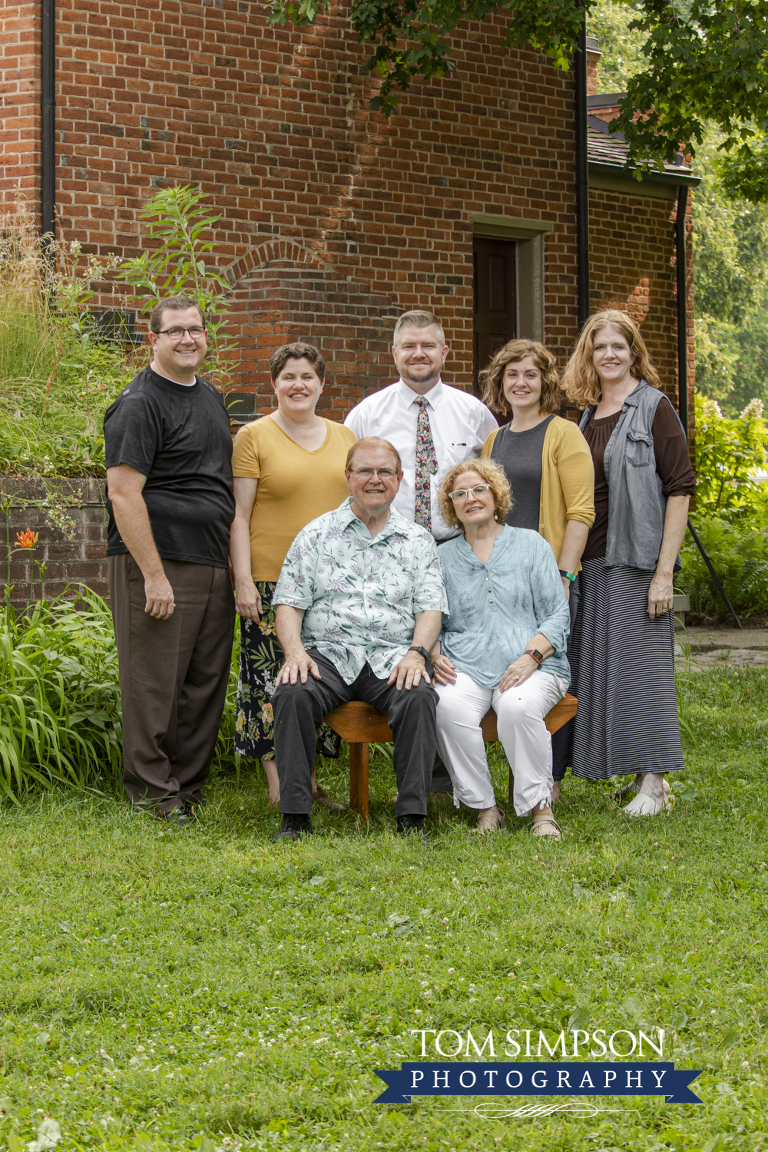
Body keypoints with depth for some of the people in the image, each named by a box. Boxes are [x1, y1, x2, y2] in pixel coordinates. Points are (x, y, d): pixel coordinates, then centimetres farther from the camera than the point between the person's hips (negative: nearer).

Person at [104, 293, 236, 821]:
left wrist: (236, 559, 18)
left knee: (206, 681, 9)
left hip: (214, 565, 8)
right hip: (158, 565, -8)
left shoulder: (210, 396, 17)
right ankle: (152, 792, 4)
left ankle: (188, 788, 18)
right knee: (155, 681, -4)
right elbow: (123, 493, -16)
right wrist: (154, 575, -20)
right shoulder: (139, 404, -10)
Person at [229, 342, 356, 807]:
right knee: (272, 677, -5)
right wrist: (243, 582, -10)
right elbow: (240, 515, -3)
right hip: (272, 578, -4)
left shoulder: (344, 437, 14)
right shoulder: (255, 437, 1)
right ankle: (279, 782, 1)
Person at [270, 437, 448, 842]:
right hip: (329, 654, 0)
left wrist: (416, 653, -13)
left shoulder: (418, 541, 16)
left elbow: (430, 607, 7)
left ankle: (412, 817, -27)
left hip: (392, 657, 0)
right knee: (292, 694, -32)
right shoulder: (316, 535, 13)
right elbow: (288, 603, 7)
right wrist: (295, 651, -12)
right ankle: (295, 815, -25)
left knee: (419, 698, -33)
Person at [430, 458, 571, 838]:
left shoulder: (531, 545, 12)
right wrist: (436, 656, -5)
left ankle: (540, 808, -22)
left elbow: (557, 614, 5)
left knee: (517, 707, -36)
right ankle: (484, 807, -21)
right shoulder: (444, 557, 19)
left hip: (532, 667, -2)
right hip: (466, 667, 2)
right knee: (448, 707, -33)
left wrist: (531, 656, -12)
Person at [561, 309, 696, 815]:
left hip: (636, 559, -7)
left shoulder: (654, 408, -5)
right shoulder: (587, 416, 15)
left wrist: (664, 571, -15)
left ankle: (654, 782, -1)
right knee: (597, 662, 5)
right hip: (591, 560, 7)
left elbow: (679, 489, -10)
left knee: (641, 660, -6)